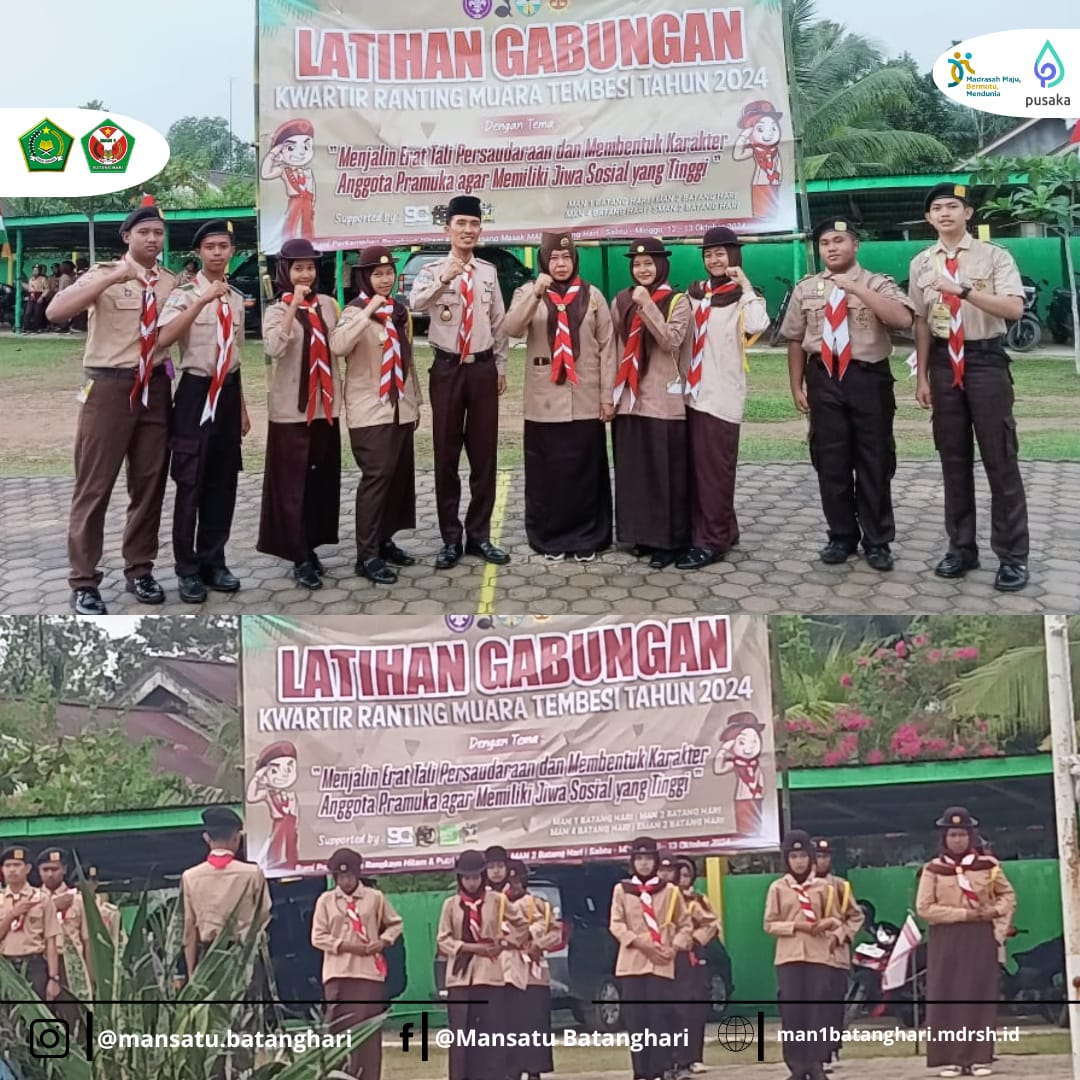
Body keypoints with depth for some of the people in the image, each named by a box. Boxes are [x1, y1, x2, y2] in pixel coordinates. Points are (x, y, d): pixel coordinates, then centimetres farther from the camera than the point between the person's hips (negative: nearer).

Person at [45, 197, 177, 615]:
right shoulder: (104, 274, -2)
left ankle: (139, 569, 25)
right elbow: (56, 311, -20)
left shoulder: (172, 282, 11)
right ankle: (84, 582, 8)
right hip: (110, 386, -4)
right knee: (95, 485, -1)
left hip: (156, 386, 5)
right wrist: (114, 277, -25)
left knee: (150, 482, 11)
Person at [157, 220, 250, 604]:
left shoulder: (237, 299, 11)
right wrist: (202, 300, -29)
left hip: (228, 391, 6)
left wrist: (242, 406, 19)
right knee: (190, 484, 0)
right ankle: (187, 568, 13)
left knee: (223, 482, 11)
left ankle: (213, 562, 24)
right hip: (196, 391, -5)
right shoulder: (184, 294, -7)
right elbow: (163, 339, -26)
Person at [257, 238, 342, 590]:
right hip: (292, 408, -4)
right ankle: (300, 558, 2)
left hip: (325, 405, 5)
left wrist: (340, 394, 12)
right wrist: (294, 304, -26)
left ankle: (311, 547, 21)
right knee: (292, 483, -2)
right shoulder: (277, 310, -5)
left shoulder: (328, 305, 7)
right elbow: (273, 348, -25)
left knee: (322, 480, 9)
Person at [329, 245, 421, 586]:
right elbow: (337, 346, -29)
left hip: (400, 408, 7)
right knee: (376, 477, -10)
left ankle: (384, 540, 23)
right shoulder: (356, 310, -8)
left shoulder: (400, 310, 12)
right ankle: (367, 555, -5)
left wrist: (415, 401, 20)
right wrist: (369, 311, -30)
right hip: (371, 411, -7)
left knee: (400, 476, 10)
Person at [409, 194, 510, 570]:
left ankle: (479, 535, 17)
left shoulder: (489, 272, 8)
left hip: (483, 368, 3)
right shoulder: (432, 270, -3)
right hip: (447, 368, -2)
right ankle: (451, 539, 12)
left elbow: (499, 322, 13)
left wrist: (501, 367, 11)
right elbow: (415, 303, -24)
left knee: (484, 454, 6)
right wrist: (445, 278, -40)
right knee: (446, 455, 3)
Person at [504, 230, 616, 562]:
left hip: (585, 401, 0)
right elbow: (512, 329, -13)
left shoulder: (592, 295, 5)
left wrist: (608, 394, 0)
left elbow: (607, 346, 4)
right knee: (547, 471, 4)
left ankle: (587, 538, 14)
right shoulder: (528, 292, 5)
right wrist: (536, 292, -23)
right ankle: (549, 538, 15)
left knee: (585, 471, 4)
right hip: (544, 402, 0)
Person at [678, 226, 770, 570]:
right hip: (693, 391, 6)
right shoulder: (695, 293, 14)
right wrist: (683, 380, 9)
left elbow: (757, 326, -25)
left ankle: (711, 542, 1)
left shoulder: (741, 296, -3)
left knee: (714, 470, -5)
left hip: (722, 393, -6)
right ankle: (722, 532, 21)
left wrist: (746, 285, -17)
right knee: (696, 468, 10)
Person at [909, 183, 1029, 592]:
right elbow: (921, 322, 9)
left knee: (1000, 458, 0)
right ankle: (961, 547, 24)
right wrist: (923, 376, 6)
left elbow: (1014, 308, -17)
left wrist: (963, 290, -26)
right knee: (953, 458, 12)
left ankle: (1012, 555, 8)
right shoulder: (921, 263, 7)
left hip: (986, 359, -4)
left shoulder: (994, 256, -4)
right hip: (944, 362, 4)